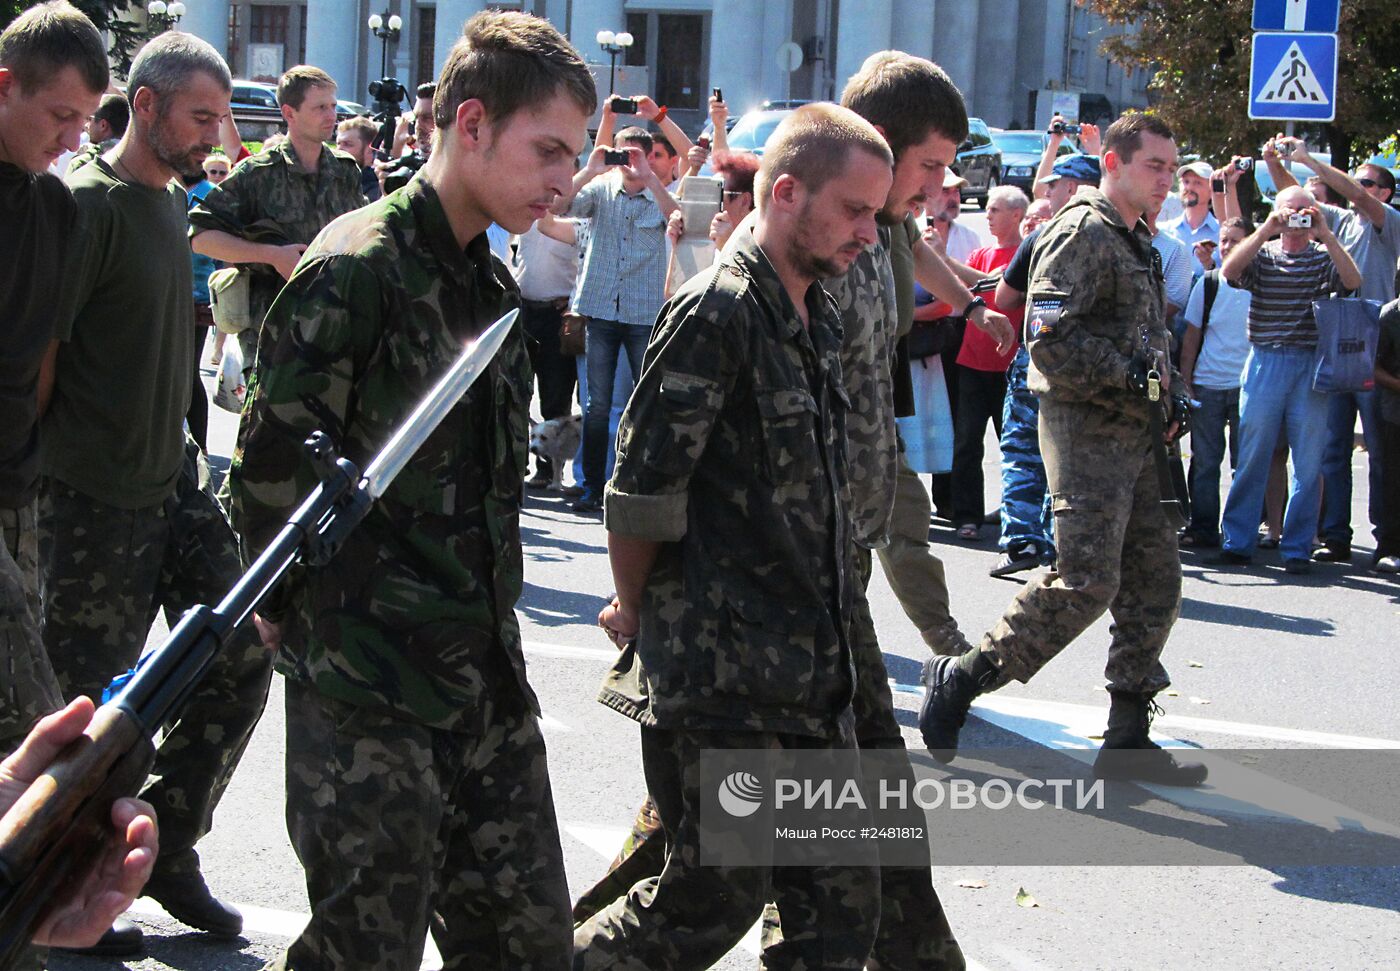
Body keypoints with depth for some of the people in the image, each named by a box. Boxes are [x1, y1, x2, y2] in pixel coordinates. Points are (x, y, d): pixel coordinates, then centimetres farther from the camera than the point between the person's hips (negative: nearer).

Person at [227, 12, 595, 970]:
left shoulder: (492, 285, 13)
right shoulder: (357, 270, -14)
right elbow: (272, 473, -14)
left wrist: (489, 619, 13)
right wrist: (316, 625, -3)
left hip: (487, 677, 8)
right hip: (370, 685, -8)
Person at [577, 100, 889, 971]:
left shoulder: (820, 319, 13)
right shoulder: (716, 312, -14)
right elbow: (641, 490, -15)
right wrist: (638, 613, -2)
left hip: (810, 671, 8)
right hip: (721, 672, -8)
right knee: (718, 897, 0)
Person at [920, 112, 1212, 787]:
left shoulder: (1138, 243, 21)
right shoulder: (1082, 231, -10)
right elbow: (1050, 337, -21)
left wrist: (1170, 390, 12)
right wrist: (1131, 377, -19)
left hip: (1131, 433, 10)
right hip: (1086, 428, -10)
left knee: (1155, 580, 7)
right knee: (1087, 581, -16)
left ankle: (1128, 741, 13)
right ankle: (960, 680, -4)